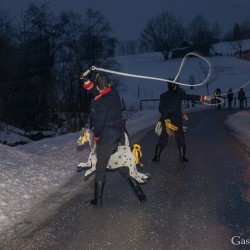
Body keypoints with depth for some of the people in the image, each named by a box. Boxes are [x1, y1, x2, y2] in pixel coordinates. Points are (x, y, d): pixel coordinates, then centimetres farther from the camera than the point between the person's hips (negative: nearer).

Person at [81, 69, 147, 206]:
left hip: (106, 138, -7)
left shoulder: (99, 103, -22)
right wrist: (86, 80, 10)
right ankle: (139, 192, 14)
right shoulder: (114, 93, 0)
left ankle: (98, 198, 16)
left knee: (101, 167, 7)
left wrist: (96, 136, 2)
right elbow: (96, 92, 15)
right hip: (120, 133, 7)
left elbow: (98, 123, -15)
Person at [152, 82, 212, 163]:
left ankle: (156, 156, 4)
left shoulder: (163, 96, 3)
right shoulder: (179, 94, -6)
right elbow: (191, 97, -11)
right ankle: (182, 157, 6)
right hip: (176, 120, -3)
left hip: (165, 120, 3)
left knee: (163, 138, 9)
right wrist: (204, 98, -10)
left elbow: (160, 109, 3)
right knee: (180, 138, 7)